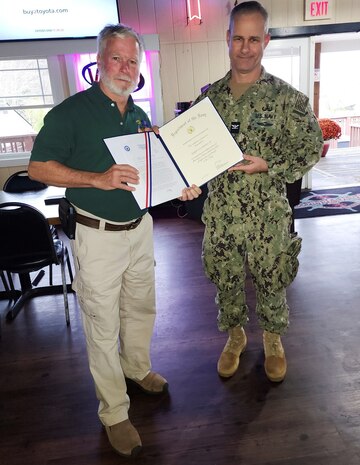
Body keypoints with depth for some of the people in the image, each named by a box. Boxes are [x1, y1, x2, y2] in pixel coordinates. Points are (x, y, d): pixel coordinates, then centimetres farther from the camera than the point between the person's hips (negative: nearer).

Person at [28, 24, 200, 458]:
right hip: (98, 235, -6)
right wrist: (98, 179, -26)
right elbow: (38, 167, -14)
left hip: (140, 227, 7)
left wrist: (180, 186, -1)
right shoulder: (71, 111, -10)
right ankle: (114, 413, 21)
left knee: (141, 307, 20)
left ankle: (137, 367, 46)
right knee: (103, 325, 4)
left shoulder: (140, 116, 10)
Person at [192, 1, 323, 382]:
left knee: (270, 282, 14)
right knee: (225, 280, 16)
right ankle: (235, 336, 42)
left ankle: (273, 340, 41)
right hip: (219, 214, 3)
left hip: (267, 216, -2)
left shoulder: (285, 97, -6)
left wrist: (266, 165, -17)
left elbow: (310, 148, -5)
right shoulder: (209, 96, 4)